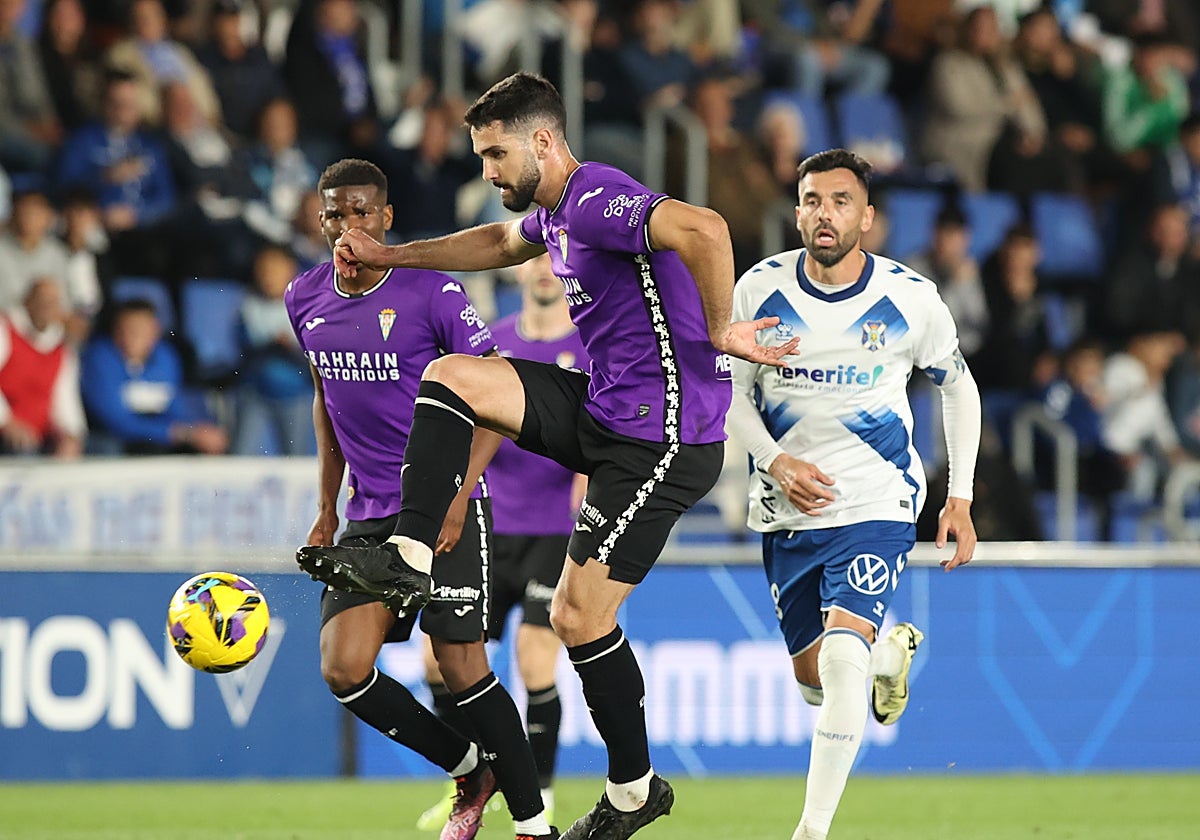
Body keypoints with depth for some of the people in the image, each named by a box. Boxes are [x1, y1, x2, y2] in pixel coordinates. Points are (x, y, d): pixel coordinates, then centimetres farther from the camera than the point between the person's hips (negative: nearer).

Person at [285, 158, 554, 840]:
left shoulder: (434, 292, -11)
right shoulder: (307, 299, 6)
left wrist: (459, 495, -18)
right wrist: (328, 508, 19)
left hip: (446, 509, -5)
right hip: (369, 516, 5)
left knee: (462, 670, -10)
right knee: (344, 670, -10)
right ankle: (469, 771, 13)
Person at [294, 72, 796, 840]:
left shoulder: (598, 201, -21)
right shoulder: (555, 211, 11)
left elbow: (703, 230, -40)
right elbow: (502, 243, 37)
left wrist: (718, 334, -29)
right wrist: (391, 255, 37)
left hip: (660, 438, -10)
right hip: (603, 408, 10)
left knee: (578, 617, -5)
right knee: (451, 375, 3)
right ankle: (409, 560, 0)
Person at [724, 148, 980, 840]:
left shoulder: (911, 297, -8)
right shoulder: (761, 288, -5)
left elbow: (958, 387, 8)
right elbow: (732, 388, 6)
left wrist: (960, 499, 3)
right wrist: (776, 461, -12)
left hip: (878, 502, -3)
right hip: (788, 508, 3)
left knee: (843, 657, -23)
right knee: (813, 678, 12)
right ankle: (893, 651, 47)